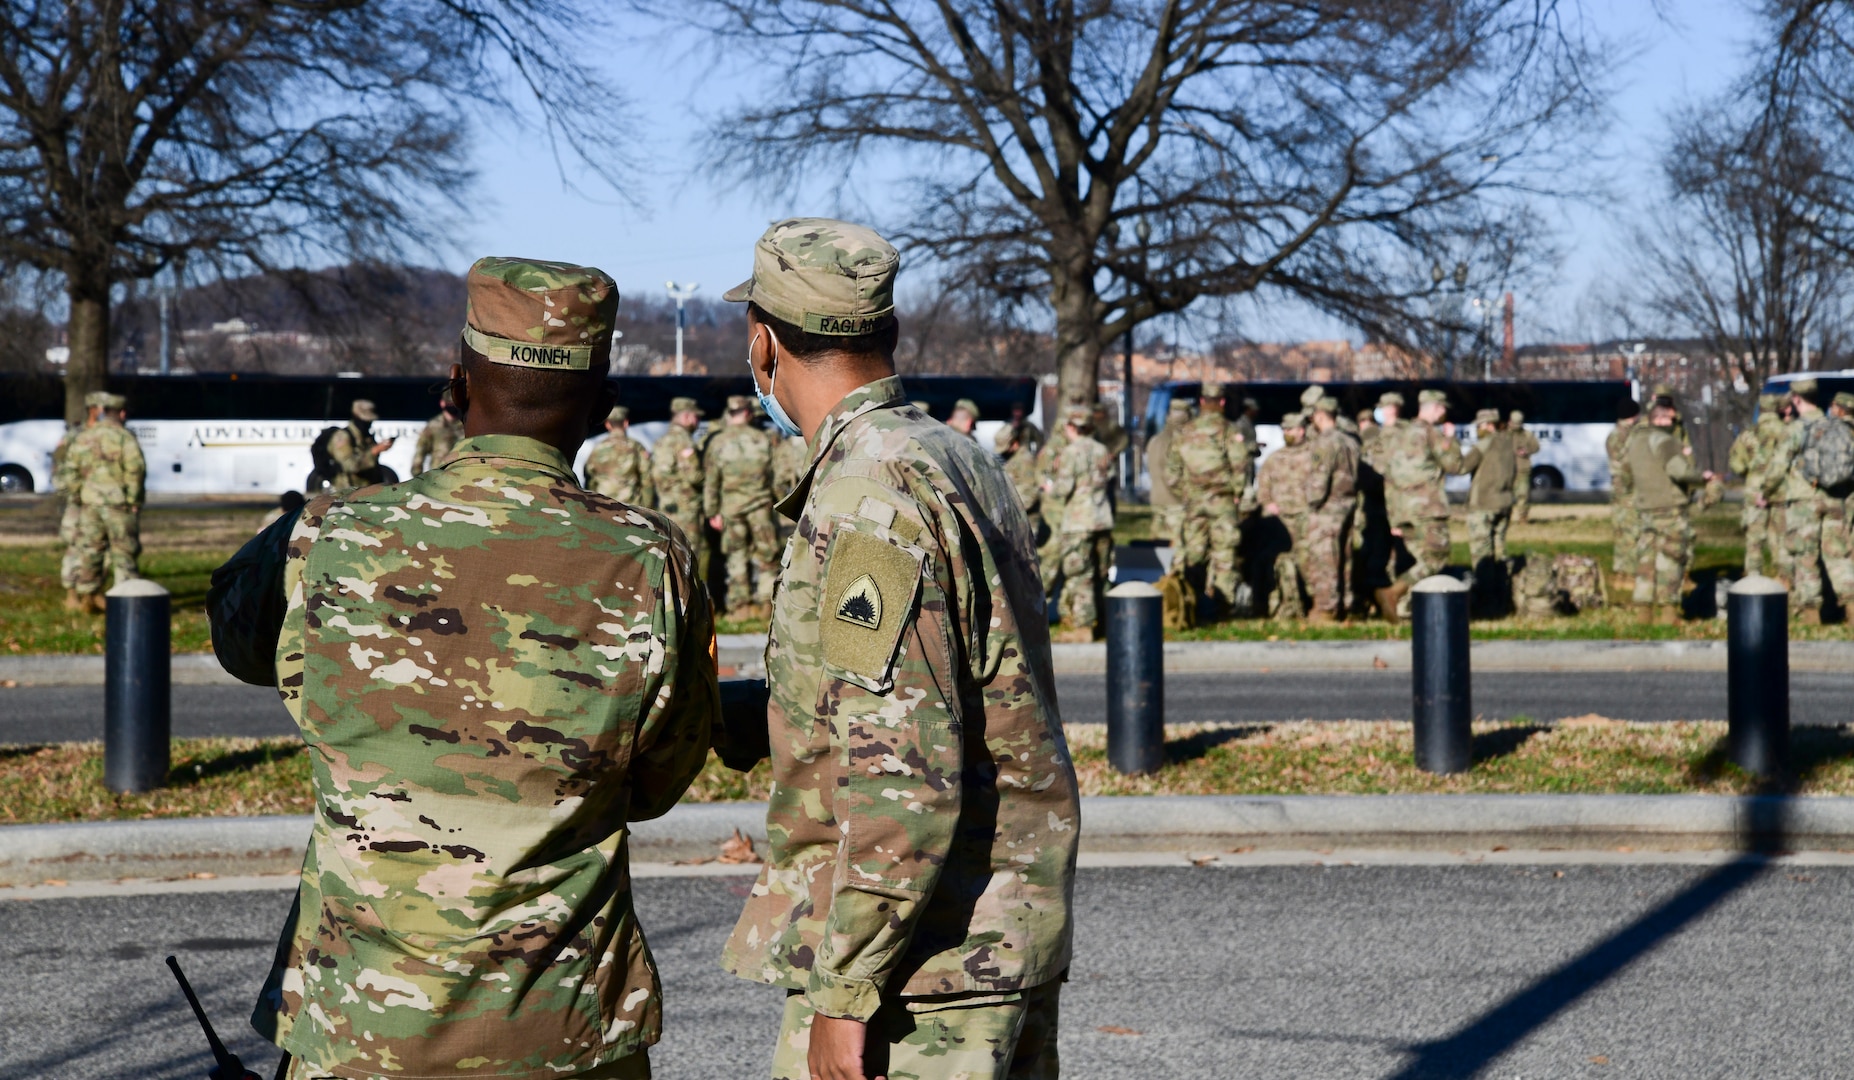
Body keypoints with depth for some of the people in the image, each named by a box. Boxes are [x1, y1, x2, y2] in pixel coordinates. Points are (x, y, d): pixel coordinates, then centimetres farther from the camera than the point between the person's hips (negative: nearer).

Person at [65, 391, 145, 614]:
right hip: (119, 503, -4)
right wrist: (133, 499, -10)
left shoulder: (82, 438, 8)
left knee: (89, 550, 12)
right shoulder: (123, 436, -9)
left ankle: (85, 597, 16)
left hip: (90, 503, 4)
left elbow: (71, 468, 9)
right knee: (124, 553, 1)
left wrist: (79, 498, 15)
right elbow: (135, 467, -17)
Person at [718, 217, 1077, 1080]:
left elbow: (902, 769, -24)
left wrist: (844, 990, -21)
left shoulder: (867, 499, -18)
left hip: (919, 955, -10)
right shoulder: (961, 460, 12)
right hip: (1009, 936, 10)